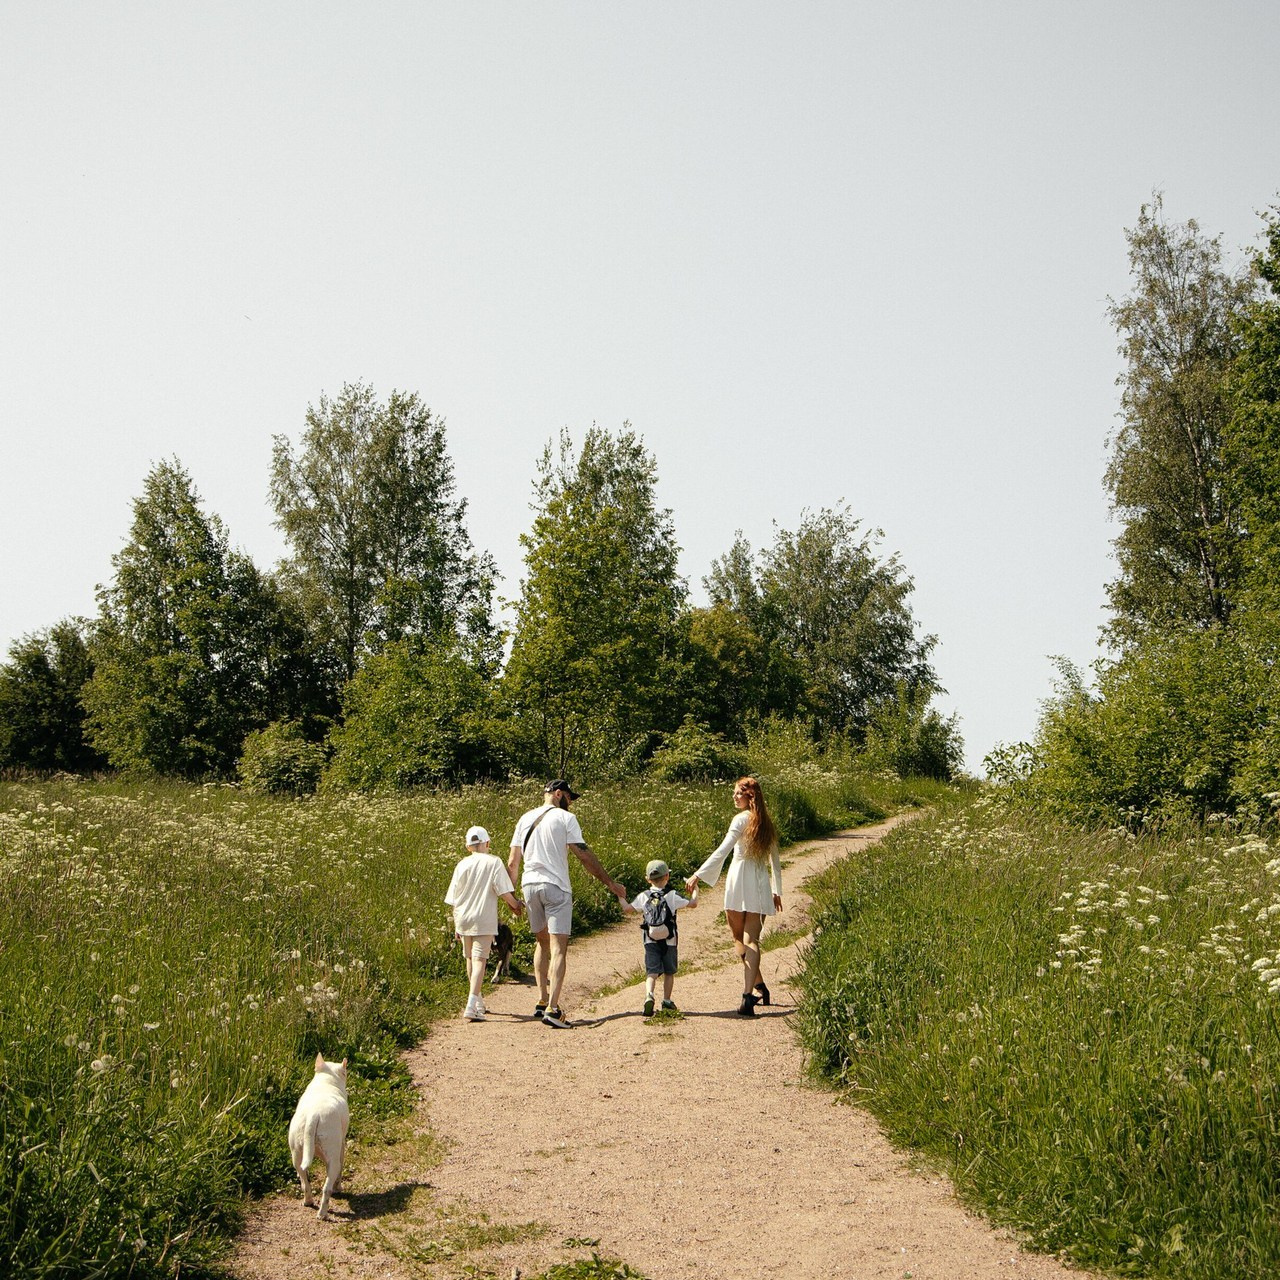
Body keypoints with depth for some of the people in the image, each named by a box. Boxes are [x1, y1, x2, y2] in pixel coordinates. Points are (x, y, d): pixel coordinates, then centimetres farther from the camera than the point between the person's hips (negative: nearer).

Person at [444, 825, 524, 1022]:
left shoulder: (462, 865, 6)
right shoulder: (494, 862, -5)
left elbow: (454, 900, 9)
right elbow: (504, 892, -11)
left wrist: (456, 926, 17)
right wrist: (516, 905, 8)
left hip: (463, 919, 4)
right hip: (484, 920, -4)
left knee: (470, 959, 18)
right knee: (479, 960, -6)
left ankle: (477, 1002, 31)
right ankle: (472, 1005, -20)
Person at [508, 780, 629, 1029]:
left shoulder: (525, 819, 13)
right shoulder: (565, 818, -3)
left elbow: (512, 863, 13)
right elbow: (584, 855, -8)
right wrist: (610, 883, -4)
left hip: (530, 885, 6)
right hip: (556, 887, -5)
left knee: (542, 942, 21)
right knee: (558, 947, -7)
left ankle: (542, 1001, 18)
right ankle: (552, 1008, -18)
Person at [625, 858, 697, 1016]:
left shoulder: (643, 897, 3)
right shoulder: (672, 896, -3)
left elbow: (628, 908, 11)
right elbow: (693, 903, 1)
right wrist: (695, 890, 20)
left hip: (651, 942, 1)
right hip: (669, 942, -1)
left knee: (652, 972, -4)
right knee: (669, 972, 16)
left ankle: (649, 996, -29)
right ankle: (667, 1001, 20)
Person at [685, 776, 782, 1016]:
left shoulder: (742, 819, -6)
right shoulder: (767, 823, 12)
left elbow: (722, 851, -16)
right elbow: (775, 861, 19)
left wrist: (698, 875, -17)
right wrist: (777, 891, 28)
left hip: (739, 881, -5)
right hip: (760, 884, 5)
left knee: (739, 938, 12)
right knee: (751, 940, -2)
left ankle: (757, 986, 13)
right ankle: (749, 994, -14)